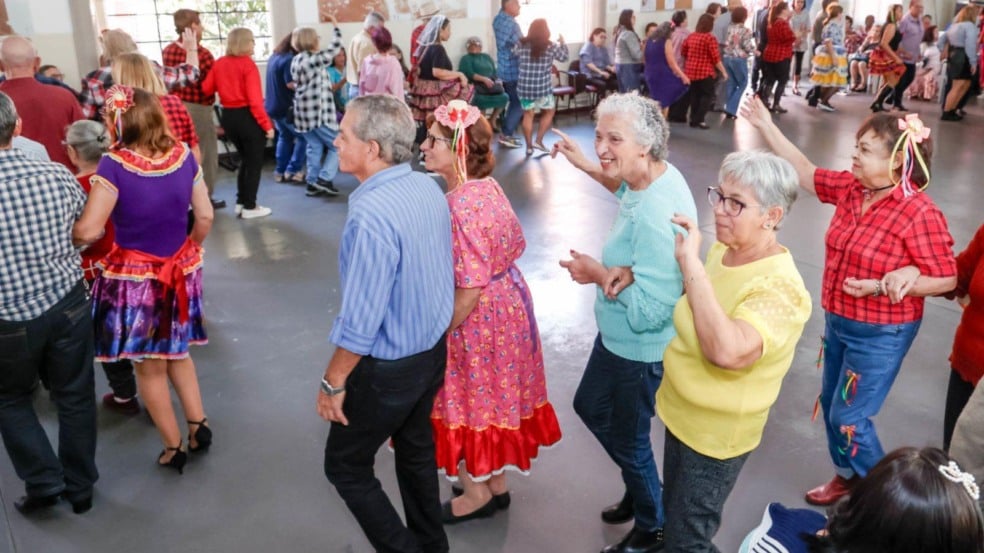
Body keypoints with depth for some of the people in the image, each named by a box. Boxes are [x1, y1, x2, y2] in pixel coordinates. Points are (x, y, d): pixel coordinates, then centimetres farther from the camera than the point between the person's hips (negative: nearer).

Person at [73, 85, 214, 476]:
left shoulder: (114, 165, -20)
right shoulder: (183, 156, -6)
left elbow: (88, 231, -21)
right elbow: (205, 216, 1)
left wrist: (59, 234, 1)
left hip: (135, 277, -4)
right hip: (180, 272, 5)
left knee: (149, 367, 14)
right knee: (177, 352, 27)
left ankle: (173, 448, 25)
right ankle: (199, 425, 26)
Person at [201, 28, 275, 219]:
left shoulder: (219, 63, 5)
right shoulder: (248, 64, -14)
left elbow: (206, 89, 6)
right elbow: (255, 99, -19)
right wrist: (267, 124, -15)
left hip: (228, 116, 7)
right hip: (248, 117, -7)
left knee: (246, 159, 22)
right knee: (254, 162, 6)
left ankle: (240, 202, 25)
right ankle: (249, 207, 9)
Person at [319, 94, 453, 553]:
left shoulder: (371, 215, -30)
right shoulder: (428, 188, -5)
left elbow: (360, 321, -27)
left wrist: (333, 383, -14)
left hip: (389, 366, -8)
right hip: (434, 347, 8)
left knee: (345, 465, 13)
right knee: (416, 448, 26)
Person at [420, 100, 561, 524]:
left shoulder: (461, 206, -28)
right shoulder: (487, 186, 1)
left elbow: (470, 288, -27)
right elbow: (514, 246, 11)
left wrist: (437, 334, -16)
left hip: (477, 318, -9)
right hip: (506, 303, 10)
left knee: (468, 403, 10)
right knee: (492, 396, 22)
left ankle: (477, 493, 30)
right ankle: (496, 483, 40)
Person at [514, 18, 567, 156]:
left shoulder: (522, 44, -2)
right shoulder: (551, 46, -6)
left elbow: (515, 54, 18)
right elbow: (563, 57, 9)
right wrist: (562, 43, 27)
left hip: (525, 87, 2)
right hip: (542, 87, -2)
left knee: (528, 115, 12)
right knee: (549, 111, 18)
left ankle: (529, 146, 12)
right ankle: (538, 140, 14)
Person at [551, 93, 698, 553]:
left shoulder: (656, 217, -37)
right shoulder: (654, 176, -8)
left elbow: (648, 311, -36)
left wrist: (600, 275, -23)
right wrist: (585, 165, 2)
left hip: (640, 349, -10)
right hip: (617, 336, 10)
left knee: (627, 439, 14)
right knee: (590, 407, 29)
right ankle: (639, 490, 54)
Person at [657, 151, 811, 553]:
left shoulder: (779, 287, -30)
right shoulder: (722, 251, -4)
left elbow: (727, 350, -47)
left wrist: (690, 264, -42)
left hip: (716, 434, -8)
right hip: (680, 413, 8)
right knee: (673, 513, 29)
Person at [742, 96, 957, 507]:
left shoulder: (919, 213, -23)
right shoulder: (850, 188, -5)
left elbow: (946, 278, -18)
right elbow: (805, 172, 8)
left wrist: (883, 286, -29)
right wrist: (765, 125, 3)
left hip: (880, 334, -7)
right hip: (838, 320, 7)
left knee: (848, 418, 3)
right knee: (831, 403, 20)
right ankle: (847, 476, 43)